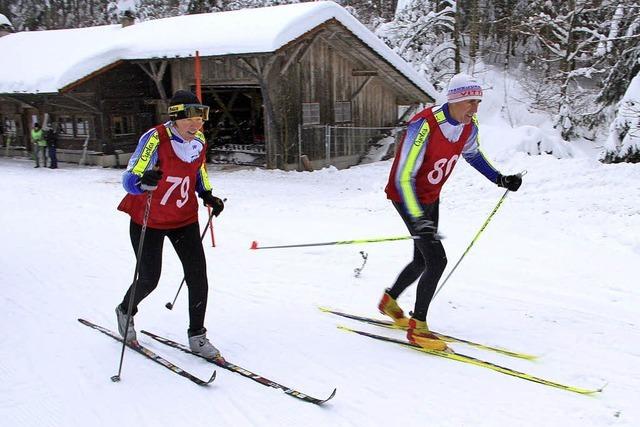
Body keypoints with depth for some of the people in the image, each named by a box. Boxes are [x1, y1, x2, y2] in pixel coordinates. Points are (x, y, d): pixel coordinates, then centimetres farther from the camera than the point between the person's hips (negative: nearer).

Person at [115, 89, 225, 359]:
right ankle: (125, 311, 39)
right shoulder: (155, 139, -23)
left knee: (198, 274, -6)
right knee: (149, 279, 5)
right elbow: (129, 179, -28)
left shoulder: (199, 141, -4)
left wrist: (207, 195, 3)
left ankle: (197, 336, 10)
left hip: (185, 219, 5)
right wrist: (143, 181, -51)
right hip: (148, 221, -4)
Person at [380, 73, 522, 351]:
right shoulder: (424, 125, -32)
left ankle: (389, 301, 42)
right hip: (407, 197, -8)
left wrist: (500, 179, 12)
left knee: (422, 261, 17)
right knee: (437, 260, -16)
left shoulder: (469, 125, -9)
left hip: (431, 198, 8)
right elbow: (404, 178, -31)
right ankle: (417, 327, -3)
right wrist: (418, 221, -39)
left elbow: (472, 153, 17)